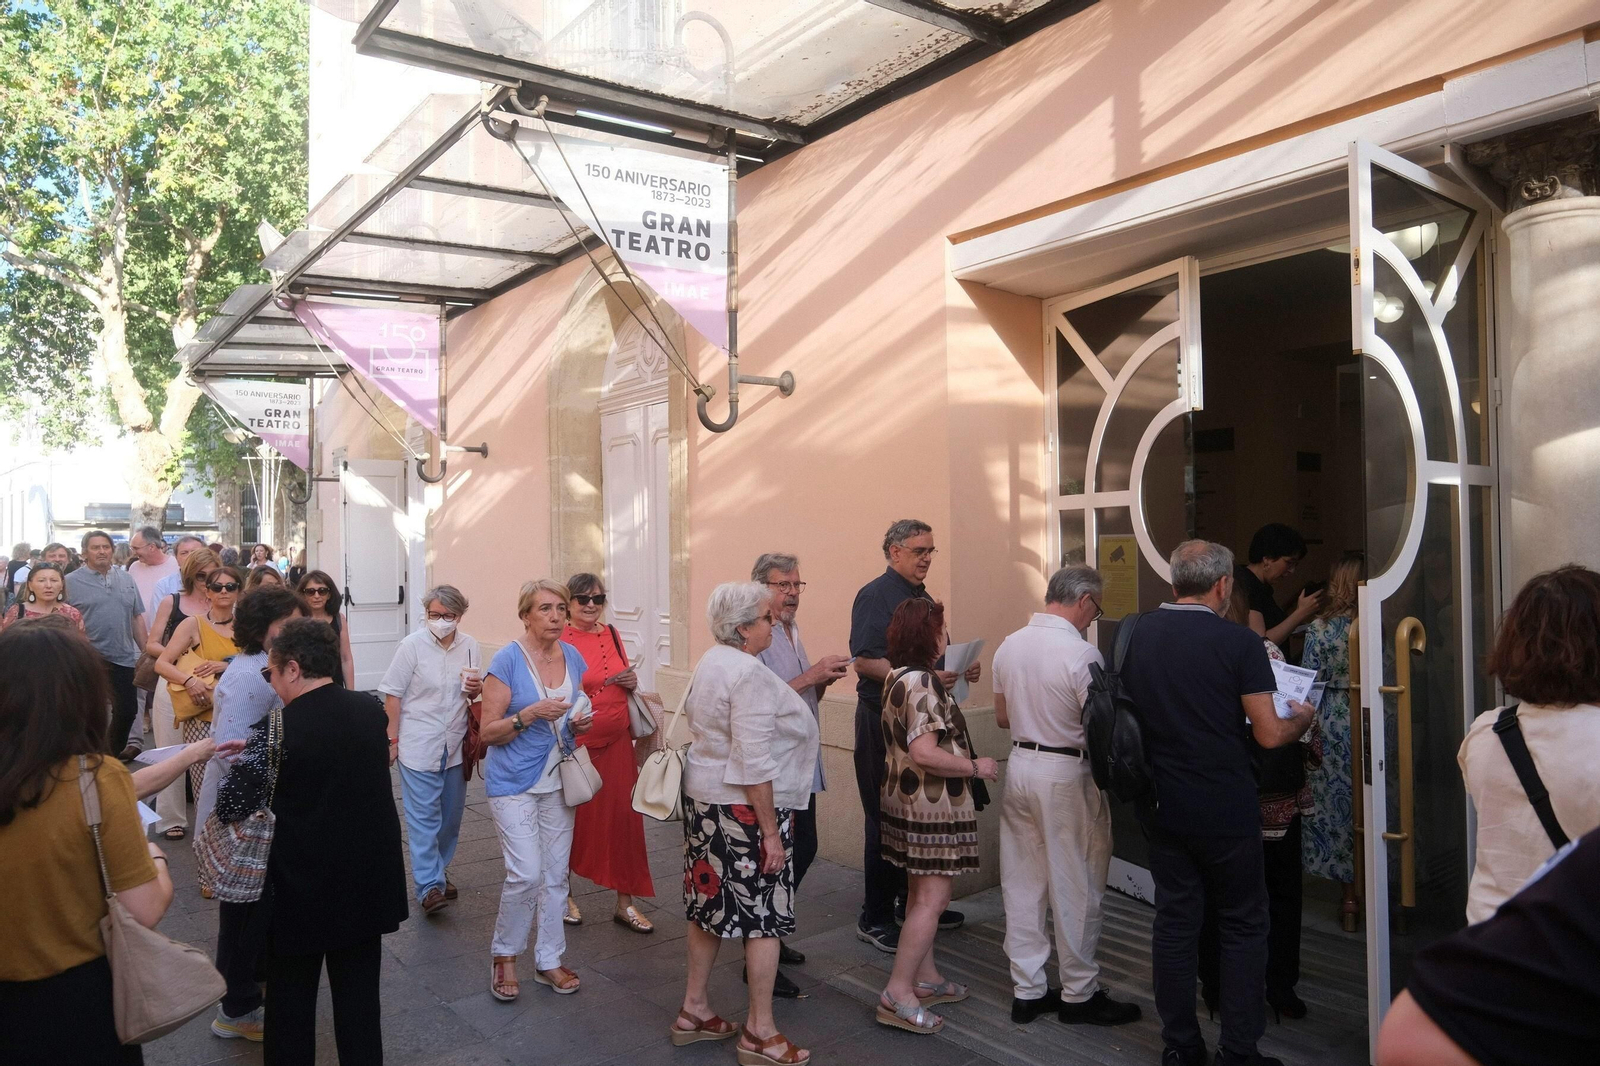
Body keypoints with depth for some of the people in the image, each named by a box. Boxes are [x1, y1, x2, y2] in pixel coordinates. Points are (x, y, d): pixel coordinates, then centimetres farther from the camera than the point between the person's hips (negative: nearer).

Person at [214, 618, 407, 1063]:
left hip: (303, 884, -4)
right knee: (360, 994, 15)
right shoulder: (371, 710, -2)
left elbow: (229, 808, -16)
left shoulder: (277, 729, -18)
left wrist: (244, 759, 3)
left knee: (292, 998, 15)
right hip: (368, 879, 4)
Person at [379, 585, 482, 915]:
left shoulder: (470, 646, 2)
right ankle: (429, 885, -3)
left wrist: (476, 689, -9)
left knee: (450, 814, 13)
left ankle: (438, 871, 29)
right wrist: (393, 740, -8)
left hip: (455, 745, 4)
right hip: (419, 746, -4)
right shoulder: (412, 645, -10)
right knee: (423, 816, -6)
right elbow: (393, 695, -6)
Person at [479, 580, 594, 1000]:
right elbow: (488, 732, -11)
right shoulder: (507, 660, -13)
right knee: (526, 874, -10)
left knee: (556, 874, 10)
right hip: (514, 782, -5)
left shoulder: (573, 657, 3)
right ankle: (503, 954, 14)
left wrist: (582, 723, -5)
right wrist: (530, 714, -25)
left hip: (558, 780, 5)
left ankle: (549, 961, 25)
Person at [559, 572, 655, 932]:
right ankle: (563, 893, 32)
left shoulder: (611, 635, 7)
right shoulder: (558, 641, -9)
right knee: (572, 820, 9)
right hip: (574, 743, -5)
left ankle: (625, 902, 18)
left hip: (616, 742, 5)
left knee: (623, 818, 5)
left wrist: (632, 682, -1)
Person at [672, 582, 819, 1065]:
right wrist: (770, 832, -19)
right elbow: (754, 762, -23)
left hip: (702, 797, 10)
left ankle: (694, 1010, 29)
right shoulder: (749, 673, -20)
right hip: (745, 807, -9)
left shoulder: (709, 662, 9)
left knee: (710, 906, 18)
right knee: (765, 915, 2)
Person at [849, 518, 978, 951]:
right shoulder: (875, 595, -11)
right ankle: (875, 918, 9)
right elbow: (866, 660, -20)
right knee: (885, 819, -1)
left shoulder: (924, 598, 17)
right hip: (883, 719, -8)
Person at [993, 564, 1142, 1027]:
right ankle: (1079, 994, 21)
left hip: (1020, 765, 7)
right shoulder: (1082, 654, -19)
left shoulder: (1009, 646, 3)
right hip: (1066, 775, -7)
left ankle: (1027, 990, 24)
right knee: (1076, 889, 8)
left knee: (1022, 884, 14)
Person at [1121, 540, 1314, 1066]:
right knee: (1242, 927, 11)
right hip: (1226, 810, -4)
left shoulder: (1137, 634, 0)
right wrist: (1301, 719, 9)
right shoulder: (1238, 642, -13)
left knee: (1174, 922, 12)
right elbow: (1268, 734, -11)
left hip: (1162, 807, 4)